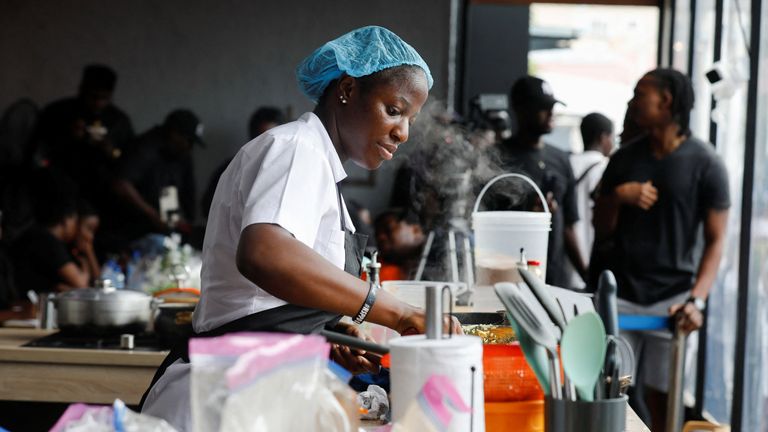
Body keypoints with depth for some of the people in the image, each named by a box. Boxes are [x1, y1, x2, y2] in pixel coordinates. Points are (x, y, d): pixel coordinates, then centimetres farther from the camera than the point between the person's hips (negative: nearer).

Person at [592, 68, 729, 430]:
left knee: (662, 401, 0)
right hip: (620, 294, 3)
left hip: (672, 298, -3)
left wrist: (697, 300, -17)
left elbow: (715, 240, -3)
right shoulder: (623, 160, 11)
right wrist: (618, 196, -7)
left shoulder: (705, 163, -1)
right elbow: (601, 231, 14)